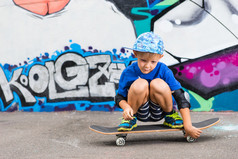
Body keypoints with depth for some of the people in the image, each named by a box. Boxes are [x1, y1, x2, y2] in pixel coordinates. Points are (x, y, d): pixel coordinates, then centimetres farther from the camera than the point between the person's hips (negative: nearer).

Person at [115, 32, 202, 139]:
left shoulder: (164, 71, -17)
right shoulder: (128, 73, -14)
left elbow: (180, 98, -19)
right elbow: (119, 97, -3)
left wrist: (188, 126, -26)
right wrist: (126, 108, -27)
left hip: (159, 113, 0)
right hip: (141, 113, 0)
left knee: (158, 84, -31)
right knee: (140, 84, -31)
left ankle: (170, 115, -3)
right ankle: (131, 118, -4)